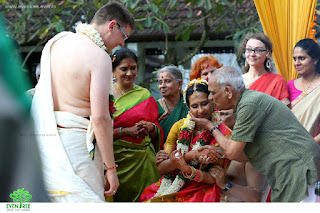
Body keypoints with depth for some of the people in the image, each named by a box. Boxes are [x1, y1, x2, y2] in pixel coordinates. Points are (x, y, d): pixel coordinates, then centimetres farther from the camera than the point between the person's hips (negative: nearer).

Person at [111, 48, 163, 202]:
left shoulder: (145, 95, 10)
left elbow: (158, 133, 12)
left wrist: (151, 127, -9)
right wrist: (126, 131, -16)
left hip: (143, 159, 2)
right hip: (116, 159, -2)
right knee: (117, 197, -2)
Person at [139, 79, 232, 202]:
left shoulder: (224, 134, -5)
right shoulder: (180, 126, 3)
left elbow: (214, 179, -9)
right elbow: (161, 168, -4)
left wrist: (186, 169, -27)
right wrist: (193, 155, -18)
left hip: (200, 192, -3)